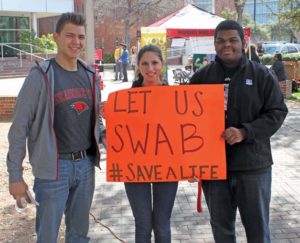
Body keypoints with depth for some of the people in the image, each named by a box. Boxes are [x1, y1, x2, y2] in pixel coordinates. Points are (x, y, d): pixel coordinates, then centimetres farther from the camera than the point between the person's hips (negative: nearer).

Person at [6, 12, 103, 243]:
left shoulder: (90, 75, 7)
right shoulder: (41, 76, -10)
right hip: (54, 168, -5)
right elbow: (20, 127, -10)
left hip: (86, 164, 5)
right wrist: (15, 176, -10)